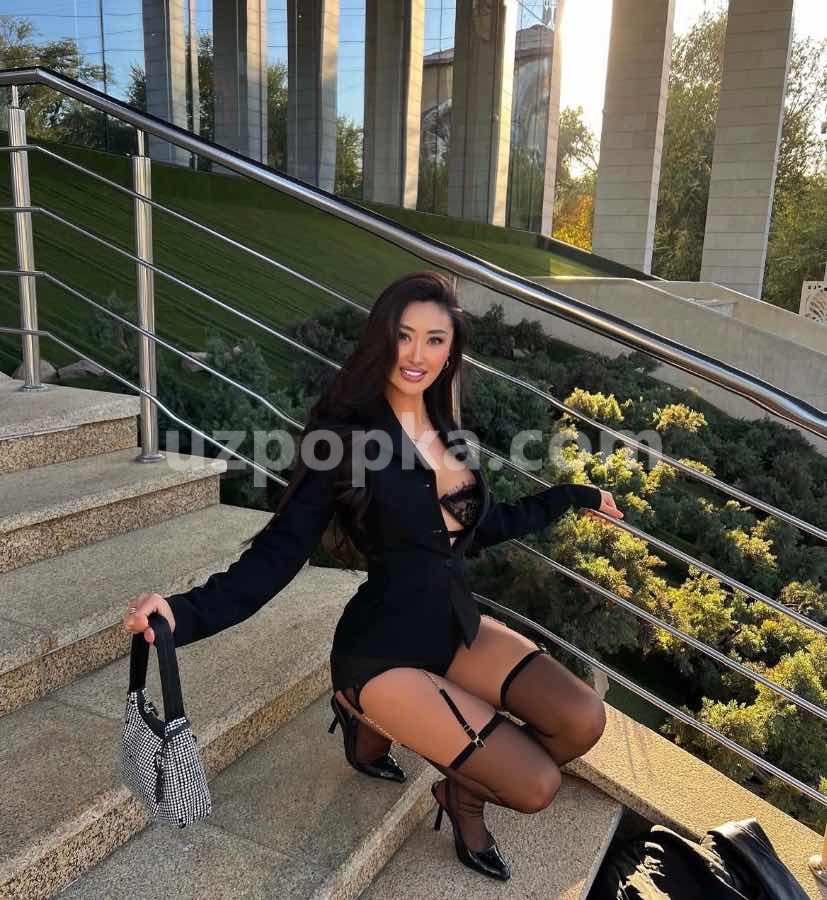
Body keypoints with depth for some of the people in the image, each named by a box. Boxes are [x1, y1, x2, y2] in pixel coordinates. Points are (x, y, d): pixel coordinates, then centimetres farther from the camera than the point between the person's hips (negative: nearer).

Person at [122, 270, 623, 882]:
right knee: (536, 786, -9)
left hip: (460, 628, 7)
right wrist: (186, 612, -33)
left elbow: (483, 526, 19)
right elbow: (280, 552, -18)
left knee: (584, 721, -8)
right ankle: (375, 722, 12)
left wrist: (573, 497, 27)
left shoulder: (445, 431, 5)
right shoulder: (347, 434, -15)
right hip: (383, 651, -7)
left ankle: (462, 792, 19)